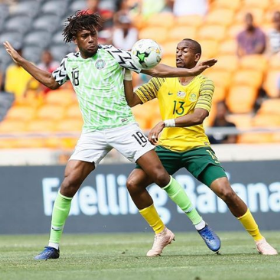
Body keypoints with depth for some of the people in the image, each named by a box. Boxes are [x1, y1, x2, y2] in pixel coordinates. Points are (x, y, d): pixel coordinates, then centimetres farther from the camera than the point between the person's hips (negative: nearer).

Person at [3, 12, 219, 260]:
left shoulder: (112, 54, -4)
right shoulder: (70, 62, 9)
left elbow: (153, 69, -3)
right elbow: (51, 81, 30)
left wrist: (190, 72, -11)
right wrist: (20, 61, 28)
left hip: (123, 126, -3)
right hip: (92, 134, 3)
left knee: (160, 175, -10)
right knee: (68, 183, -9)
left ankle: (201, 227, 0)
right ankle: (53, 246, 3)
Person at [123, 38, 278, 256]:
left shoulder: (204, 83, -4)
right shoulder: (162, 81, 6)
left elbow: (198, 116, -20)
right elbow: (130, 101, 2)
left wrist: (164, 123, -32)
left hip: (196, 147, -3)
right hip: (167, 146, 3)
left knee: (226, 192, -17)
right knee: (133, 183, -16)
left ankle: (260, 240, 2)